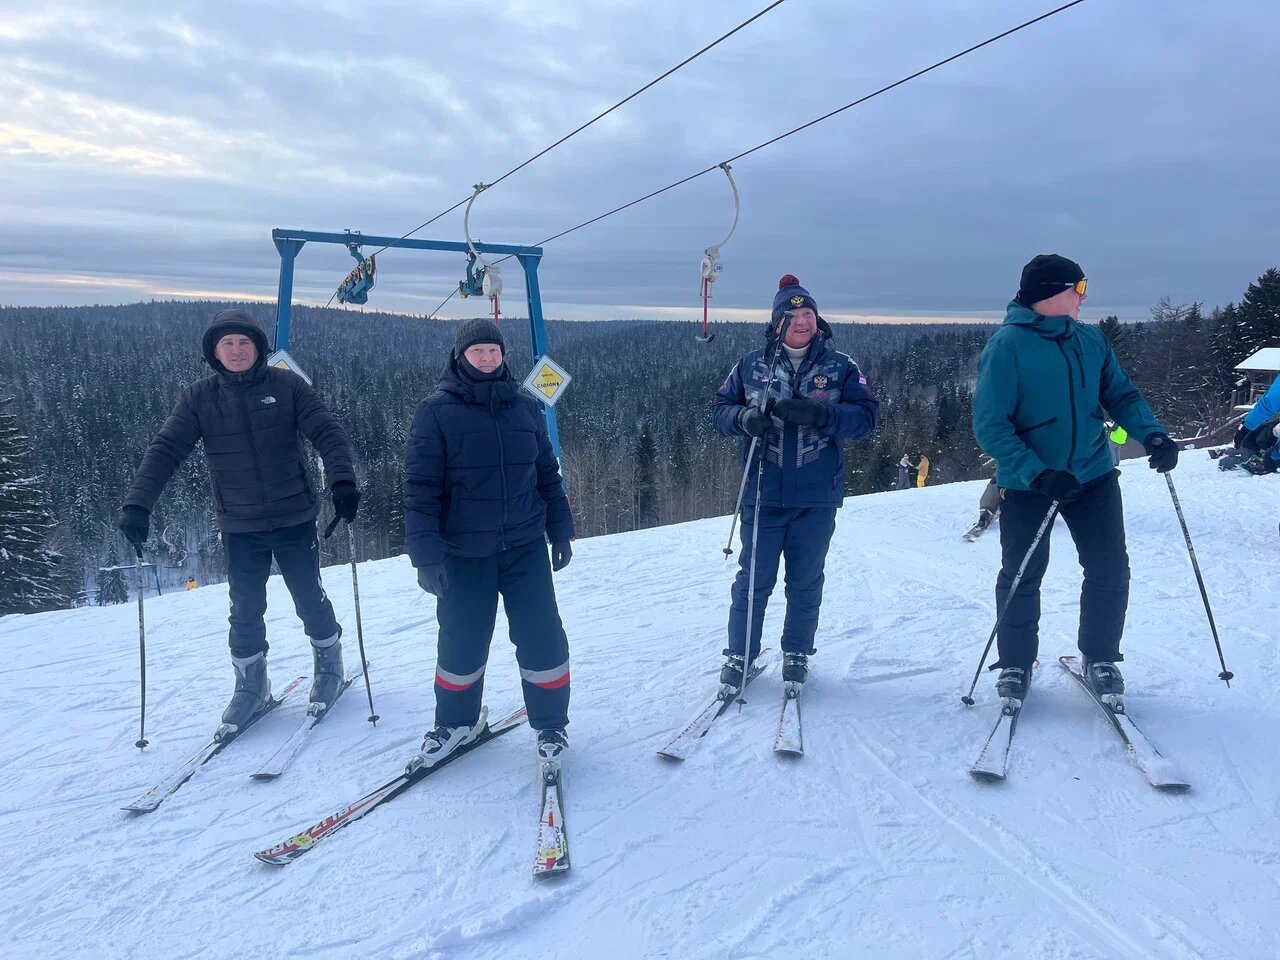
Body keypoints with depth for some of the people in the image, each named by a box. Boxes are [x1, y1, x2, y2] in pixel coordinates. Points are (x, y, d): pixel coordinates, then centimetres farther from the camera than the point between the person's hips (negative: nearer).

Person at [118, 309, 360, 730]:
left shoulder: (287, 386, -6)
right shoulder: (199, 398, -1)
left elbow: (327, 433, -11)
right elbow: (165, 450, -4)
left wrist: (342, 480, -27)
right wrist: (138, 503, -16)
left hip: (295, 519, -1)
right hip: (240, 526, 2)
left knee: (310, 598, 12)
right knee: (245, 610, 10)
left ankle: (329, 665, 35)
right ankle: (250, 686, 29)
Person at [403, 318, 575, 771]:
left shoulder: (525, 407, 5)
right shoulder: (436, 411, -6)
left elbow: (547, 473, 13)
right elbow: (420, 486, -8)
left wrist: (560, 530, 12)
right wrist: (426, 554, -13)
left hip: (525, 547, 2)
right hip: (463, 553, -2)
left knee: (542, 640, 2)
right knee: (461, 644, 9)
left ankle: (550, 725, 23)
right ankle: (456, 723, 34)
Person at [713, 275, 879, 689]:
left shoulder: (840, 367, 3)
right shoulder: (751, 365, 5)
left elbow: (866, 417, -4)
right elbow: (722, 409, 8)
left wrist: (821, 414, -20)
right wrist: (745, 418, -15)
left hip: (816, 498, 0)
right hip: (762, 495, 0)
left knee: (806, 581, 11)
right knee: (753, 578, 6)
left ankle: (796, 655, 29)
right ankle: (739, 655, 21)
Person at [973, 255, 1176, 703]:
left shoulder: (1090, 340, 4)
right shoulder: (1007, 345, -14)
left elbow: (1121, 394, 10)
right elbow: (989, 425, -18)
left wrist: (1152, 434, -9)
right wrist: (1037, 473, -28)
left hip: (1093, 476, 5)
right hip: (1027, 484, -4)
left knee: (1110, 572, 5)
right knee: (1021, 578, 7)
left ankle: (1100, 658, 26)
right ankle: (1016, 664, 26)